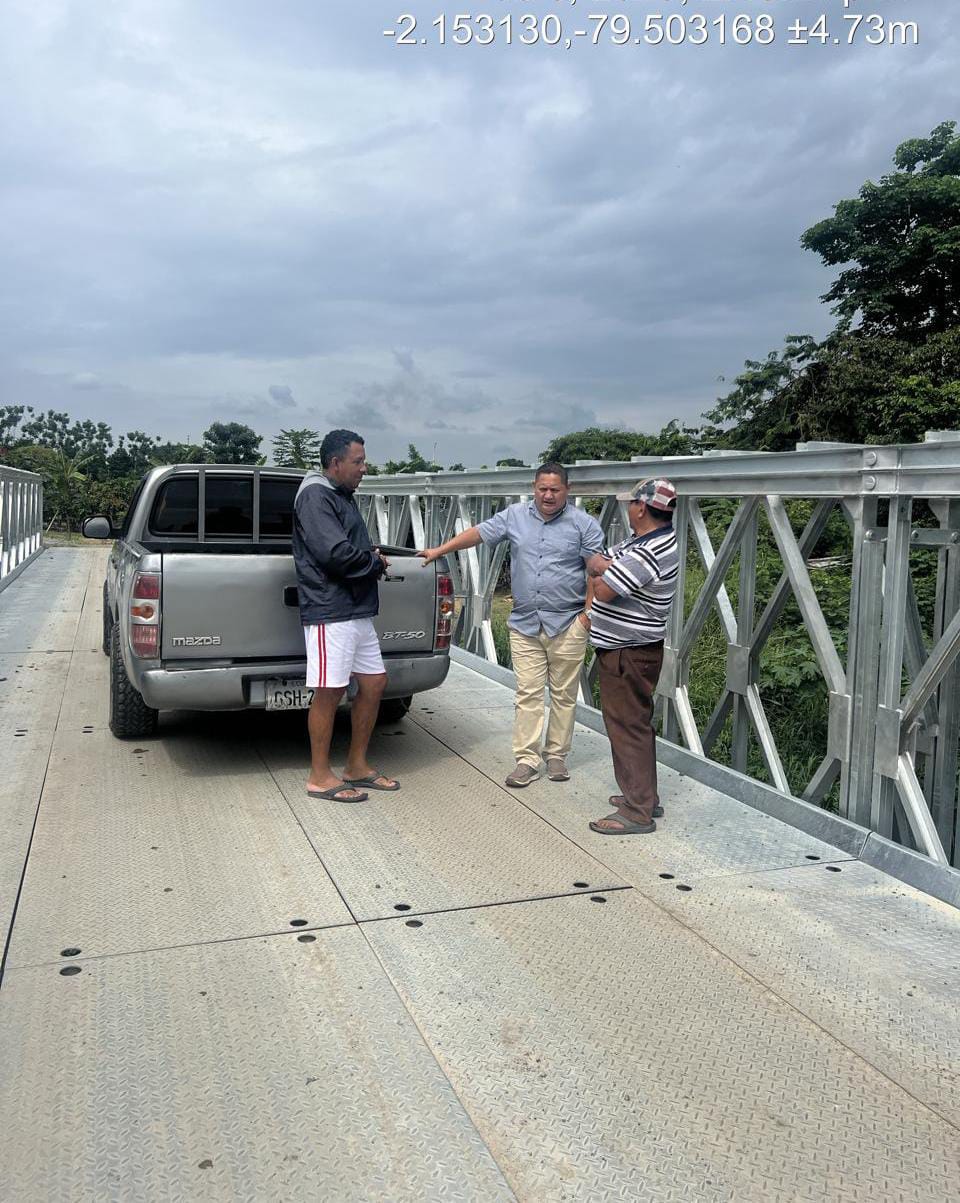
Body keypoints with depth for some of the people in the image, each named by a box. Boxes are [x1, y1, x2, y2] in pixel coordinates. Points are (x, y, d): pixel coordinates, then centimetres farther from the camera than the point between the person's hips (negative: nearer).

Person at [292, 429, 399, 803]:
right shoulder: (315, 496, -11)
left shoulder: (342, 497, 20)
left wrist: (373, 558, 1)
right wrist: (375, 561, -5)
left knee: (374, 683, 12)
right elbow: (335, 554, -22)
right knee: (329, 691, -3)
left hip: (357, 611, 10)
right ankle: (320, 777, 9)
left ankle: (357, 766, 24)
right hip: (330, 612, -10)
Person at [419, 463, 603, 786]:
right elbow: (478, 533, 10)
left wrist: (587, 613, -8)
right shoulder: (515, 516, 7)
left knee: (563, 695, 6)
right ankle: (527, 759, 6)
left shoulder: (584, 524, -1)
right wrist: (439, 551, 5)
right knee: (527, 694, 2)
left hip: (567, 624, -2)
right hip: (524, 623, 2)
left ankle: (557, 755, 18)